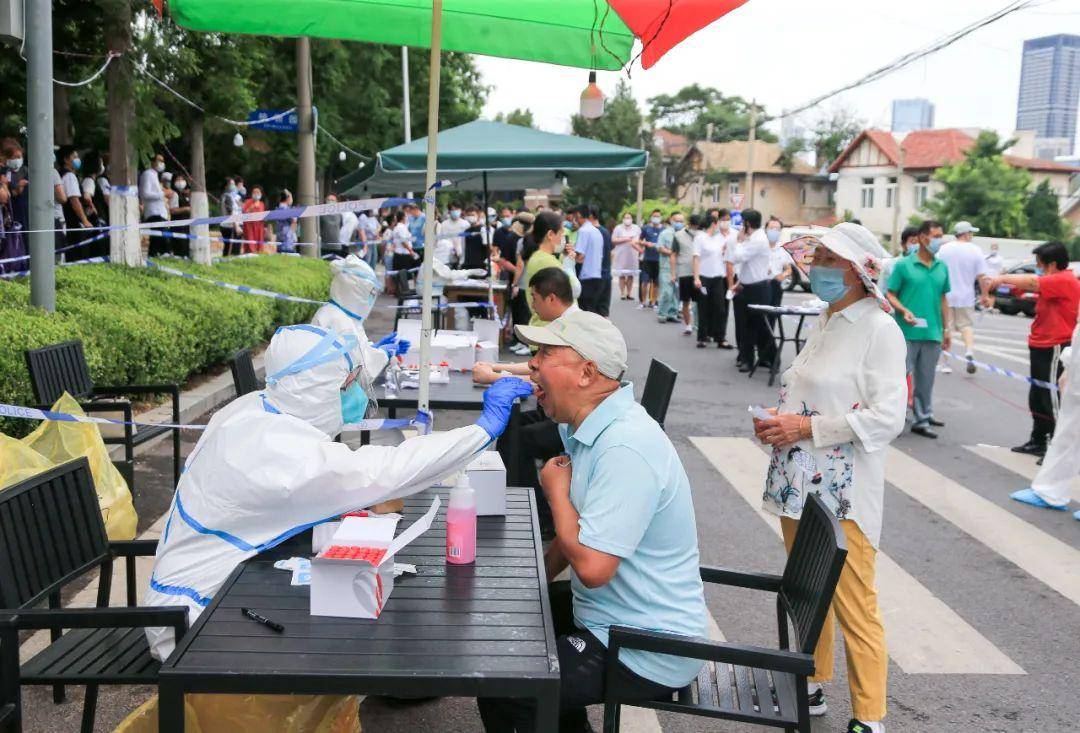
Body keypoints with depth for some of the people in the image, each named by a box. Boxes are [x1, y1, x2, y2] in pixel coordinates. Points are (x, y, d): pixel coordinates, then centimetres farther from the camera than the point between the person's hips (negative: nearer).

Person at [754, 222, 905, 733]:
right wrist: (777, 423, 5)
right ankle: (812, 687, 34)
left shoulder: (879, 329, -11)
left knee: (854, 607, -2)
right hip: (799, 482, 8)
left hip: (843, 494, -8)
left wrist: (806, 428, -18)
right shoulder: (827, 322, 13)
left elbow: (887, 416, -19)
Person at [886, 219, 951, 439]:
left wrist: (947, 329, 15)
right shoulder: (903, 265, -4)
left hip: (932, 332, 5)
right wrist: (904, 310, -20)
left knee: (926, 378, 13)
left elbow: (943, 299, 16)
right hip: (907, 332, -5)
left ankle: (924, 415, 25)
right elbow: (891, 294, -3)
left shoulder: (942, 267, 11)